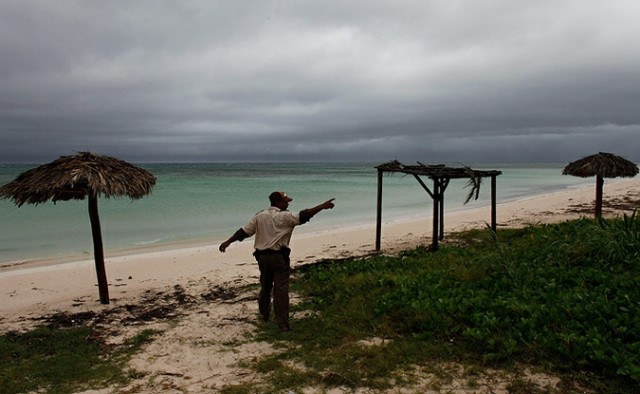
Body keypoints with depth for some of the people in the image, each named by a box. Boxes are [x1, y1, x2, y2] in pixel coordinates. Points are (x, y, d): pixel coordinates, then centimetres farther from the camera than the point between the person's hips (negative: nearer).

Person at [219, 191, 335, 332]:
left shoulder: (259, 216, 6)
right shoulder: (285, 217, -9)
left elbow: (243, 231, 6)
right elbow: (303, 216, -18)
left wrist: (228, 242, 12)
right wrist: (322, 206, -17)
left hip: (262, 257, 6)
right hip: (279, 257, -5)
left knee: (265, 287, 22)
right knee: (281, 289, -4)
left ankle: (264, 314, 40)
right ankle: (282, 323, -5)